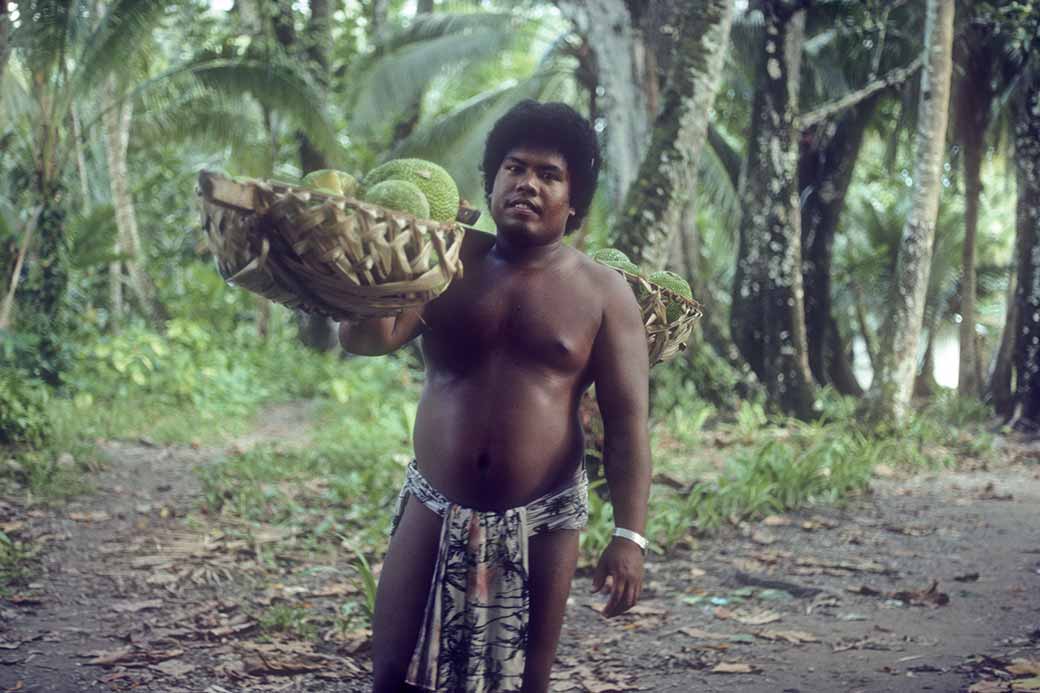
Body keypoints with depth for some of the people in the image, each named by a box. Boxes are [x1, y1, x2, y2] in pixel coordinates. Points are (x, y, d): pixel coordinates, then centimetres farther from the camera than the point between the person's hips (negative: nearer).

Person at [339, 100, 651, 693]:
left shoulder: (602, 293, -3)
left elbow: (627, 425, -7)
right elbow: (365, 339, -12)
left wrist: (630, 537, -16)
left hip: (540, 523, -1)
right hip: (435, 510, 1)